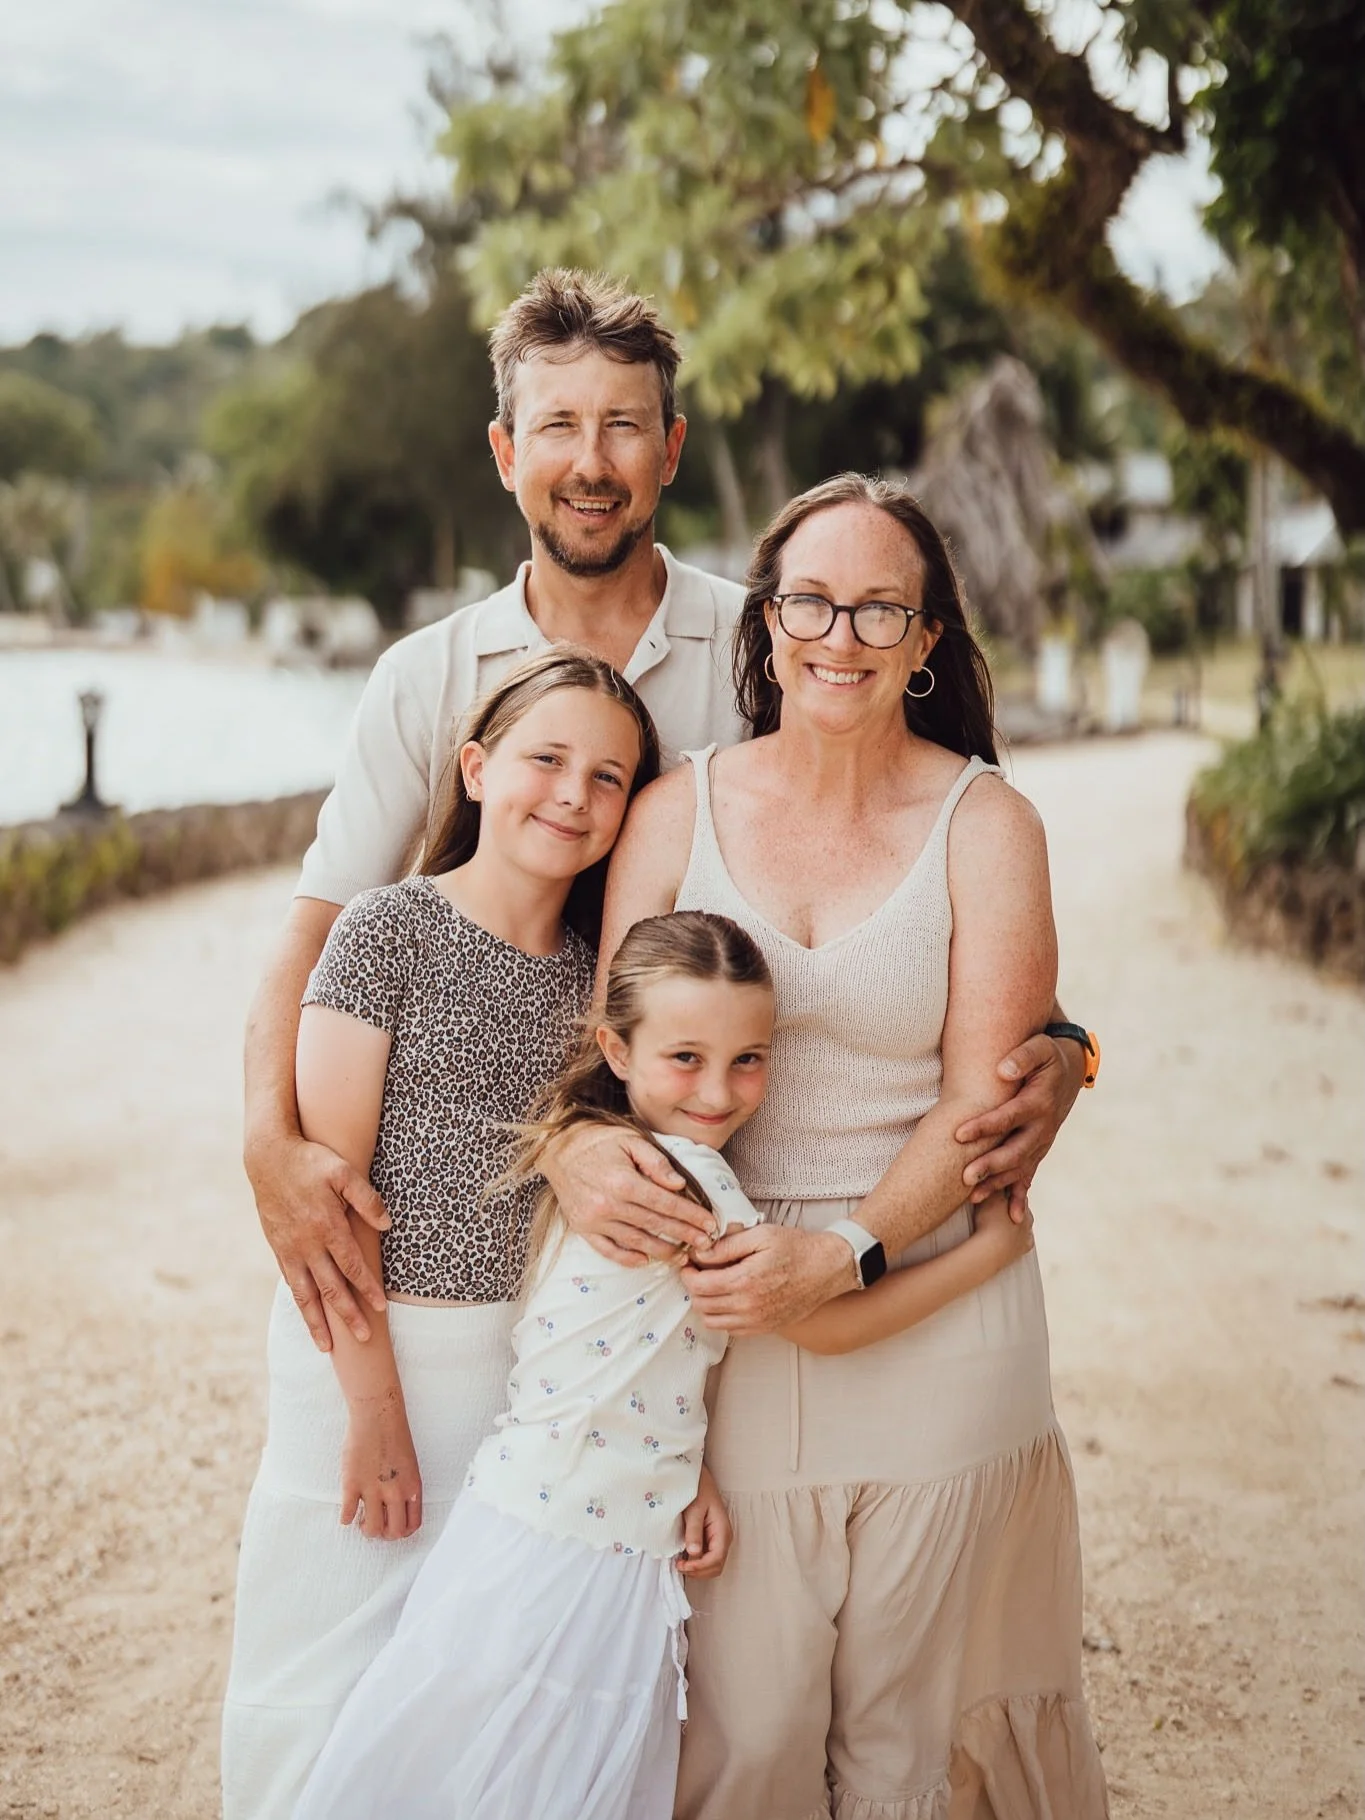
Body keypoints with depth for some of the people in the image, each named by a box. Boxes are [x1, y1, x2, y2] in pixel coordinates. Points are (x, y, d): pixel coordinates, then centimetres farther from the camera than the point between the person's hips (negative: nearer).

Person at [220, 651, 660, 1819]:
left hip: (531, 1360, 4)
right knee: (335, 1674, 4)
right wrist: (374, 1403, -13)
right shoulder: (389, 930, -8)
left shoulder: (595, 973, 7)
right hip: (370, 1339, -4)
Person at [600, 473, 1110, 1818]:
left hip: (934, 1315, 0)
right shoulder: (677, 812, 3)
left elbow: (984, 1099, -6)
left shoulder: (984, 825, -1)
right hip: (727, 1317, 1)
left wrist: (842, 1254, -19)